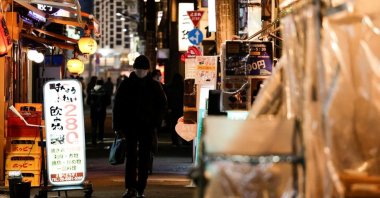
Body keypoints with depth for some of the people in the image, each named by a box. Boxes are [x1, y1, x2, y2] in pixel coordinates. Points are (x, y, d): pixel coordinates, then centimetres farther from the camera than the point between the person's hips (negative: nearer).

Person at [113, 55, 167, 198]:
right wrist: (117, 126, -3)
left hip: (147, 127, 1)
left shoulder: (154, 86, 5)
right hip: (130, 126, -1)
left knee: (144, 158, 3)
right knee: (131, 156, -7)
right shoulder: (126, 85, 3)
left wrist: (154, 121, -1)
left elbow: (162, 104, 12)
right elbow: (117, 106, 4)